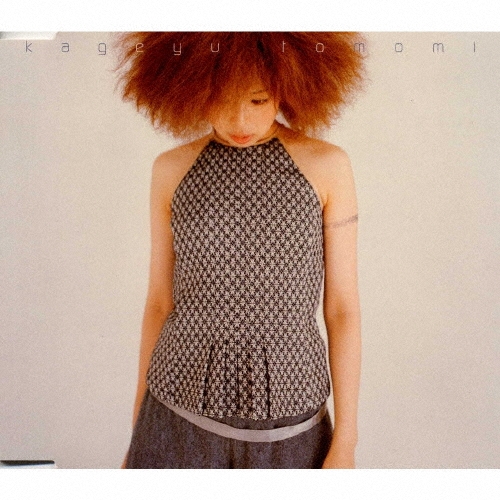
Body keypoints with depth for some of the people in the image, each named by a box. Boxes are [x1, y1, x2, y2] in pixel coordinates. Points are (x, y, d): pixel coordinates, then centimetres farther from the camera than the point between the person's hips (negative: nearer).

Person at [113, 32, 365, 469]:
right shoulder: (172, 169, -3)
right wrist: (137, 434, 8)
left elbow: (343, 305, -5)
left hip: (286, 425, -1)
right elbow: (160, 301, 3)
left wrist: (345, 444, -4)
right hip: (183, 413, 1)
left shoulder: (327, 165, -7)